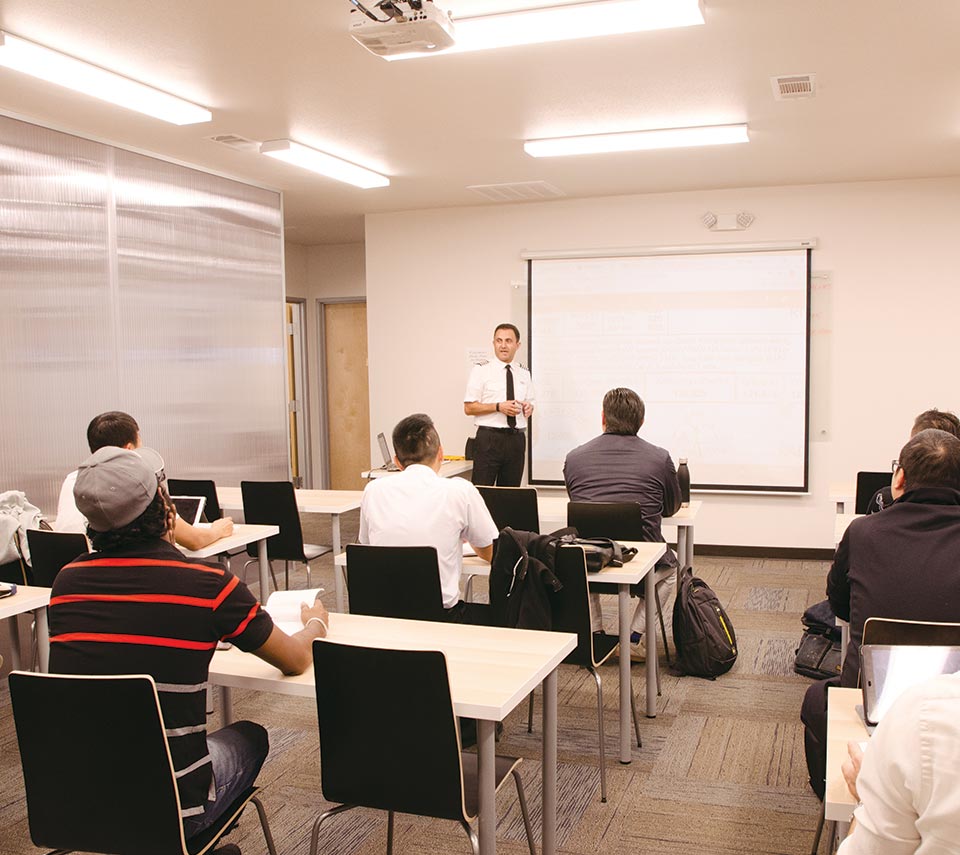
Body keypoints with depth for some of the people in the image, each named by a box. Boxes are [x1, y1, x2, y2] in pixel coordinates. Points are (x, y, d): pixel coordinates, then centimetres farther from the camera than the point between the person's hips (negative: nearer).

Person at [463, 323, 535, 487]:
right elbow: (469, 408, -4)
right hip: (489, 438, -4)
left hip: (517, 439, 4)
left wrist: (529, 408, -2)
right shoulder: (481, 370, 0)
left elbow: (530, 404, 22)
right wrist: (498, 407, -16)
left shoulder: (524, 373, 13)